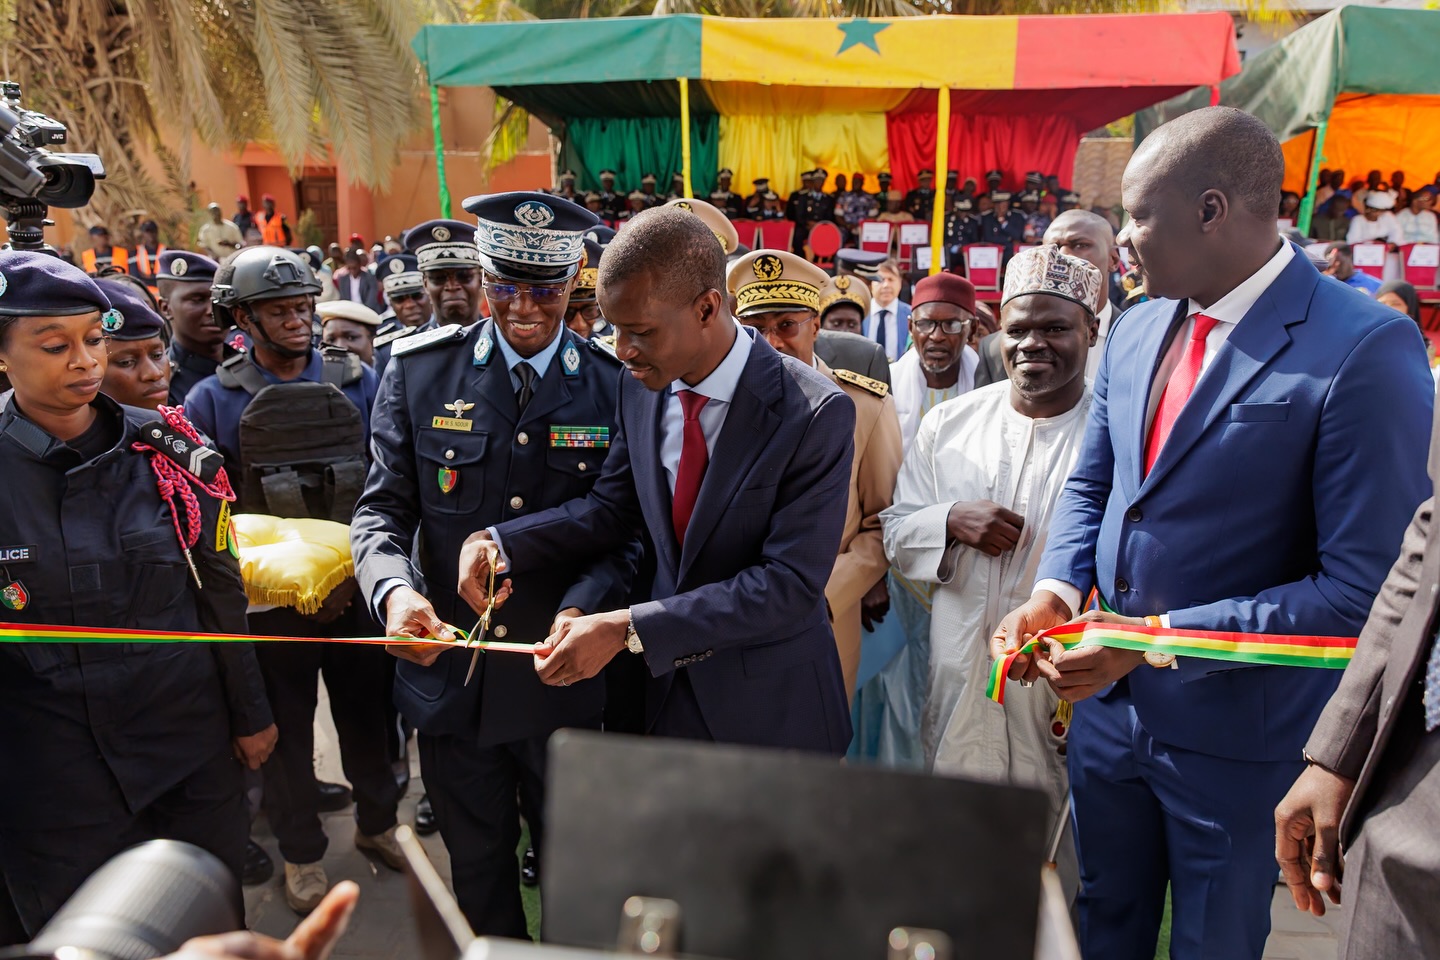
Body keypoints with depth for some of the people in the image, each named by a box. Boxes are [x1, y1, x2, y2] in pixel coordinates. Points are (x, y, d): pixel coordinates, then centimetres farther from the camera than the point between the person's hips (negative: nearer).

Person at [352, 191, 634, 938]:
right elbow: (383, 509, -2)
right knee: (476, 862, 22)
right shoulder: (420, 371, -3)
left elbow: (626, 532, -7)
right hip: (451, 672, 1)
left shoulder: (616, 385, -5)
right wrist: (394, 590, -23)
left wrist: (583, 607, -26)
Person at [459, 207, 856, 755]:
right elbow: (613, 509, 6)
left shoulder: (815, 414, -23)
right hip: (669, 686, 4)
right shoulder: (640, 386, -5)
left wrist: (629, 630, -28)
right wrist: (499, 543, -9)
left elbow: (789, 583, -25)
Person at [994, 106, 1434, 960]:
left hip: (1239, 731, -6)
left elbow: (1364, 587, -22)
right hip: (1109, 705, 6)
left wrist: (1157, 639, -24)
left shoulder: (1364, 350, -20)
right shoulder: (1138, 330, 2)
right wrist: (1056, 591, -7)